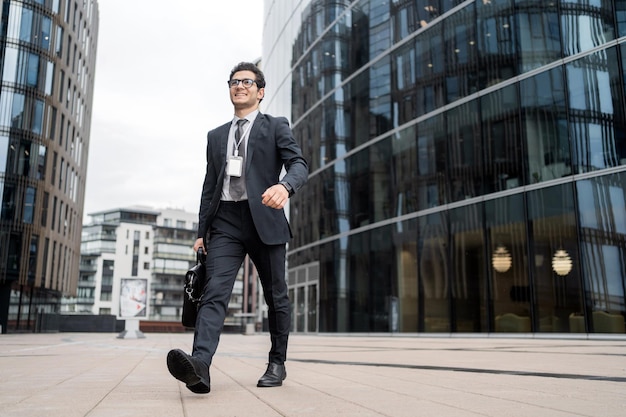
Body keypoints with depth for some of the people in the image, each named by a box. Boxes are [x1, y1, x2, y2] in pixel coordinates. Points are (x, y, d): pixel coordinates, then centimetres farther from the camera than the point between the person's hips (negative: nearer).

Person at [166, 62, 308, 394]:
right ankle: (199, 366, -28)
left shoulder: (276, 127, 9)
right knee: (215, 292, -15)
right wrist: (201, 231, 14)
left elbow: (298, 163, -6)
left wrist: (285, 186, -29)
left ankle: (277, 364, 19)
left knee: (276, 297, 5)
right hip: (225, 221, 3)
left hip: (264, 220, -2)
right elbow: (209, 186, 21)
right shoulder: (216, 136, 22)